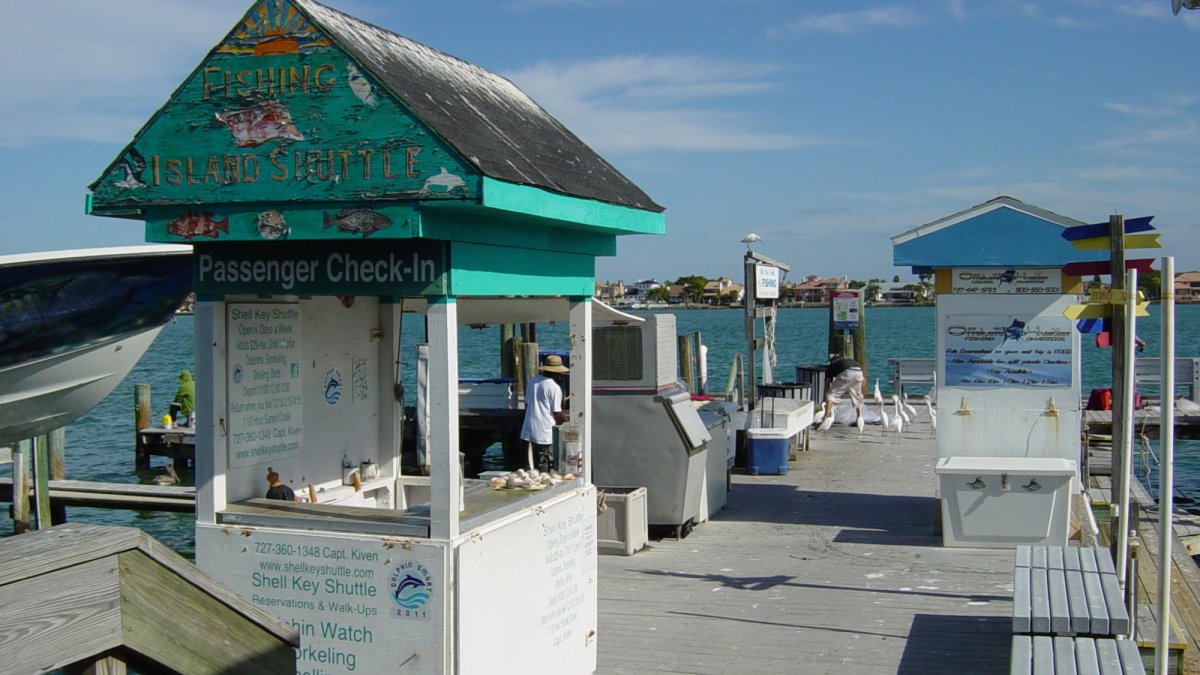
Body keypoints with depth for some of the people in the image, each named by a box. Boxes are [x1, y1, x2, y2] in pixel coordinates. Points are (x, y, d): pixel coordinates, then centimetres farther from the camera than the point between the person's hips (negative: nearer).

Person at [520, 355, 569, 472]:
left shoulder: (533, 381, 6)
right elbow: (557, 413, -12)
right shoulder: (554, 387, -15)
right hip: (545, 432, -7)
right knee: (543, 467, -1)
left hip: (529, 430, 7)